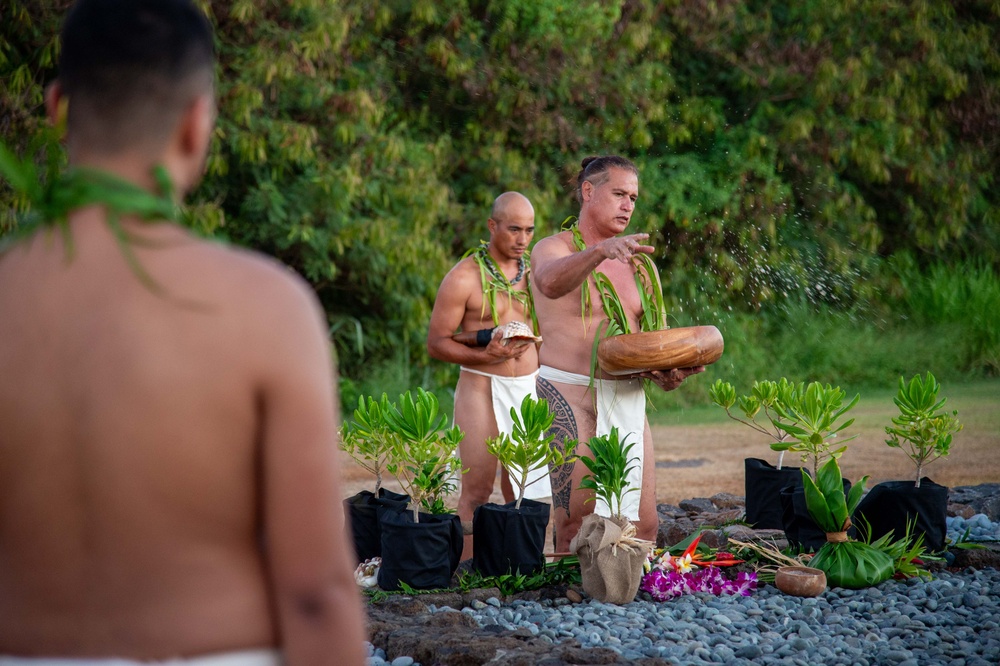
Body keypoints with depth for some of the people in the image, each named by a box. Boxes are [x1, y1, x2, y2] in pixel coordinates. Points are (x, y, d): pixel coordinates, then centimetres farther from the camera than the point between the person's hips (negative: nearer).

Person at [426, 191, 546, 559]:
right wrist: (485, 354, -20)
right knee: (477, 491, -7)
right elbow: (436, 343, -6)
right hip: (482, 388, -5)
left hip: (528, 388, 5)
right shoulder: (465, 277, -6)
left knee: (522, 489, 6)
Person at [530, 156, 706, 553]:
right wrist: (601, 250, -47)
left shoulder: (635, 262, 17)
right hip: (568, 396, -6)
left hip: (627, 398, 6)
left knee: (644, 525, 3)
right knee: (574, 524, -11)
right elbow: (552, 282, -29)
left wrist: (670, 372, -4)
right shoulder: (553, 249, -3)